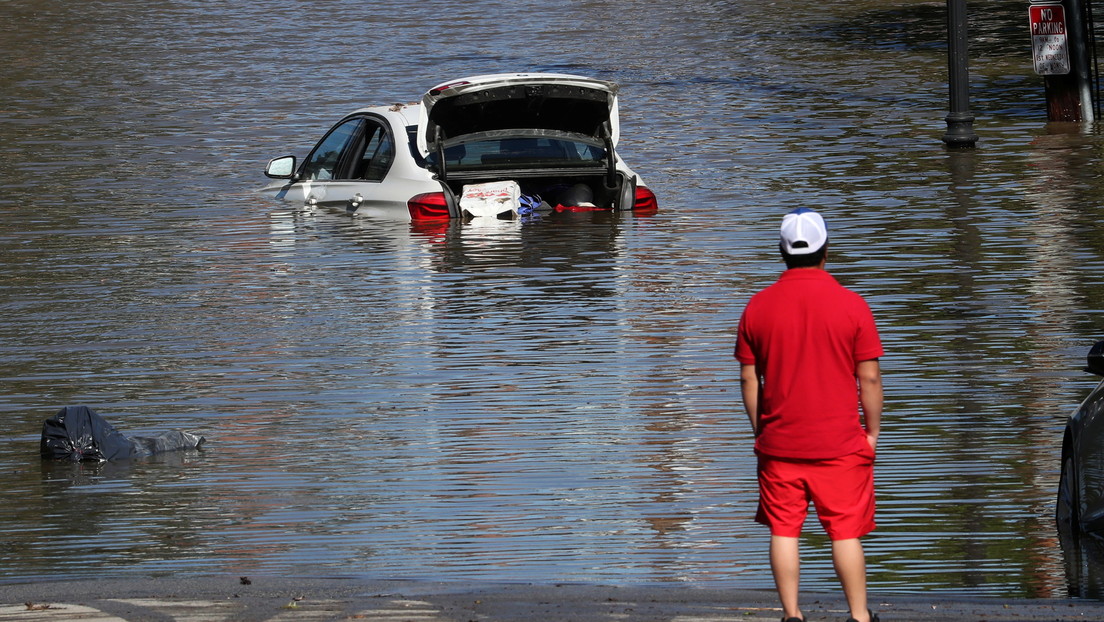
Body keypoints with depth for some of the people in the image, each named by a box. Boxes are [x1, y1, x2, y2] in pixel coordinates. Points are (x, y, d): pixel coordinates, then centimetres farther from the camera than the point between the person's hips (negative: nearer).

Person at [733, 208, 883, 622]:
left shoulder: (758, 307, -1)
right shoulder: (850, 305, -7)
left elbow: (748, 378, 3)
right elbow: (869, 377, -5)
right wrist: (872, 431, 6)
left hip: (779, 444, 1)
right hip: (840, 443, -1)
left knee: (783, 531, 8)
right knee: (845, 532, 5)